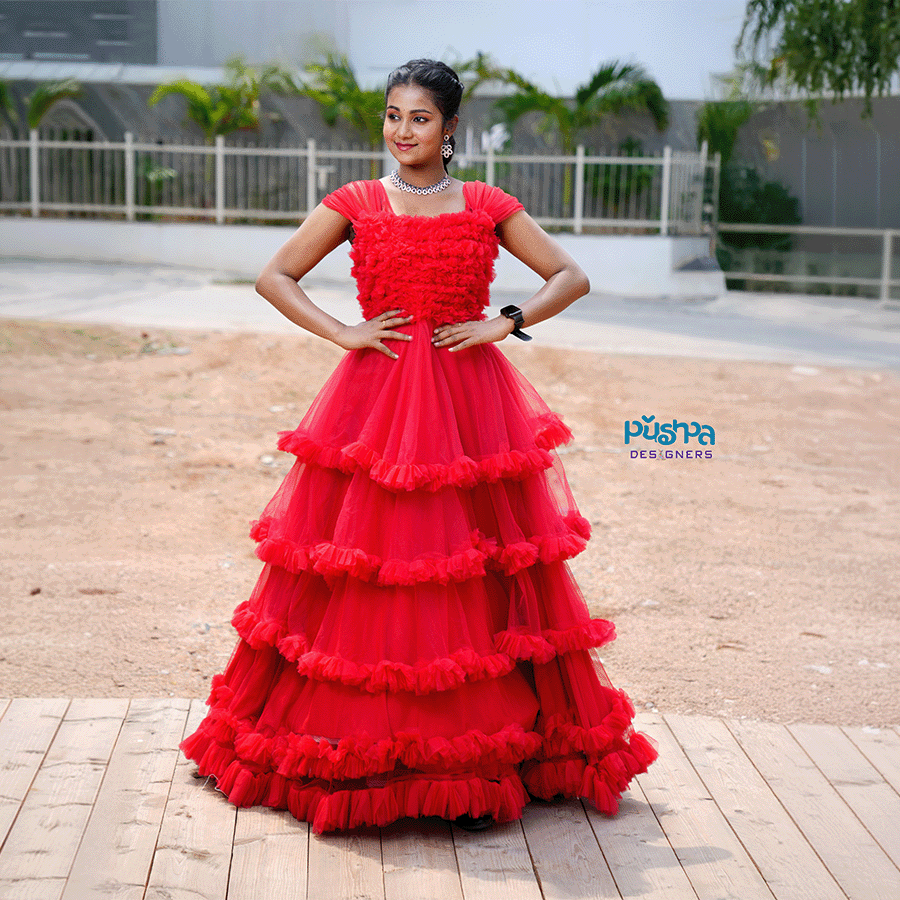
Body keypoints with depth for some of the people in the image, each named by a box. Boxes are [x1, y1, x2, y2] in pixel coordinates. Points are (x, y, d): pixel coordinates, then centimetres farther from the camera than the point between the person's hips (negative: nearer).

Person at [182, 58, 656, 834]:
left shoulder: (488, 207, 6)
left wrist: (505, 324, -5)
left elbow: (572, 277, 8)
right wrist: (344, 333, -5)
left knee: (475, 567, -1)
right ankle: (360, 747, 9)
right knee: (367, 569, -2)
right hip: (375, 401, 0)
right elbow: (275, 277, 7)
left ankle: (479, 756, 8)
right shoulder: (355, 204, 6)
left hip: (472, 404, 0)